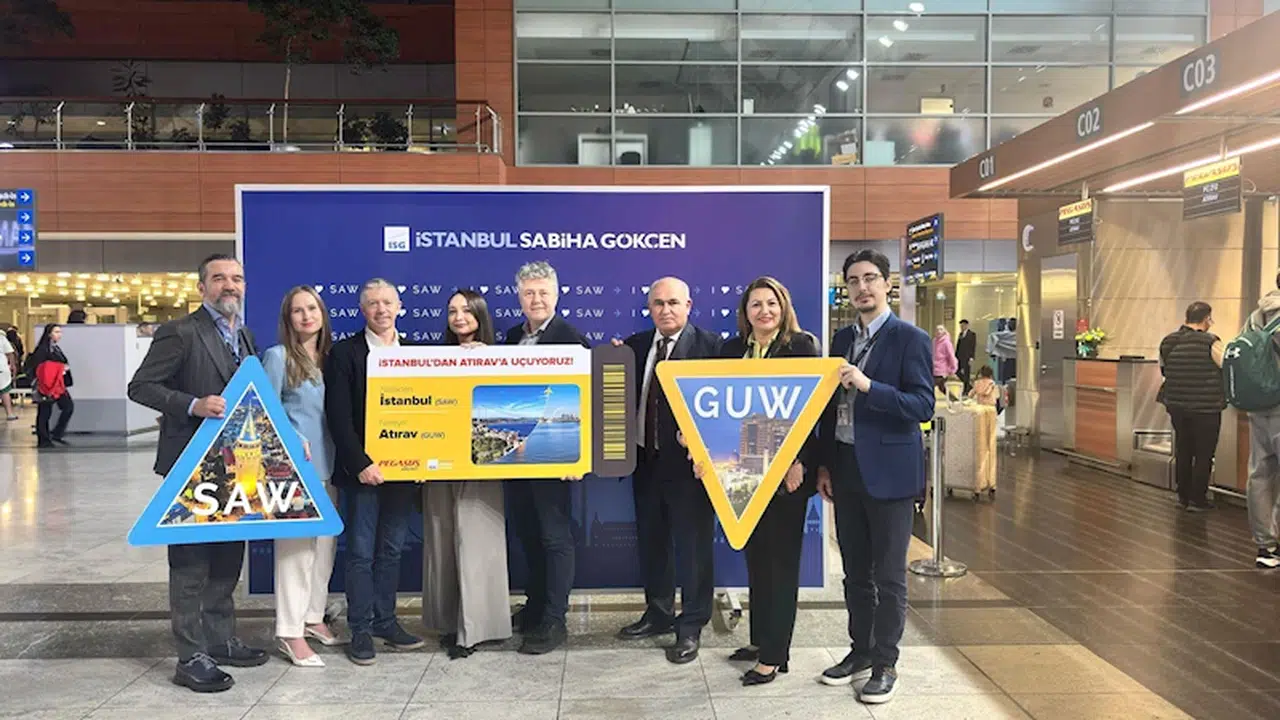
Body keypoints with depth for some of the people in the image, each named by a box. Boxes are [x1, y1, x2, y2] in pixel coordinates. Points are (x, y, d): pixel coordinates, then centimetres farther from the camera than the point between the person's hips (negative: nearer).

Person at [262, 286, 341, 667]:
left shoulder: (330, 357, 13)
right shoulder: (278, 356, -3)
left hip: (327, 463, 6)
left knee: (325, 542, 10)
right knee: (296, 544, -5)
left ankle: (313, 616, 24)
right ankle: (289, 632, 2)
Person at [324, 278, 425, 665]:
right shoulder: (344, 353, -3)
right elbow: (338, 416, -8)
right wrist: (360, 463, -16)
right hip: (362, 469, -4)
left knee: (391, 549, 13)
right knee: (361, 552, 3)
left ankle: (386, 621, 24)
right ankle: (360, 630, 14)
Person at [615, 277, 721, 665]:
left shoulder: (708, 344, -7)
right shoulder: (635, 346, 9)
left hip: (689, 462, -5)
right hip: (646, 459, 6)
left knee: (693, 545, 5)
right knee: (651, 541, 17)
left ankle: (692, 626, 20)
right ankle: (659, 613, 36)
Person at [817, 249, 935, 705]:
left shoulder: (910, 339, -8)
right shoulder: (842, 339, 11)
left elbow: (923, 406, -15)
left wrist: (869, 386, -26)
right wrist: (824, 464, 9)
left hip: (889, 470, -6)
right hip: (845, 469, 6)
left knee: (888, 574, 5)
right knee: (855, 570, 15)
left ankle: (885, 664, 18)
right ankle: (861, 651, 30)